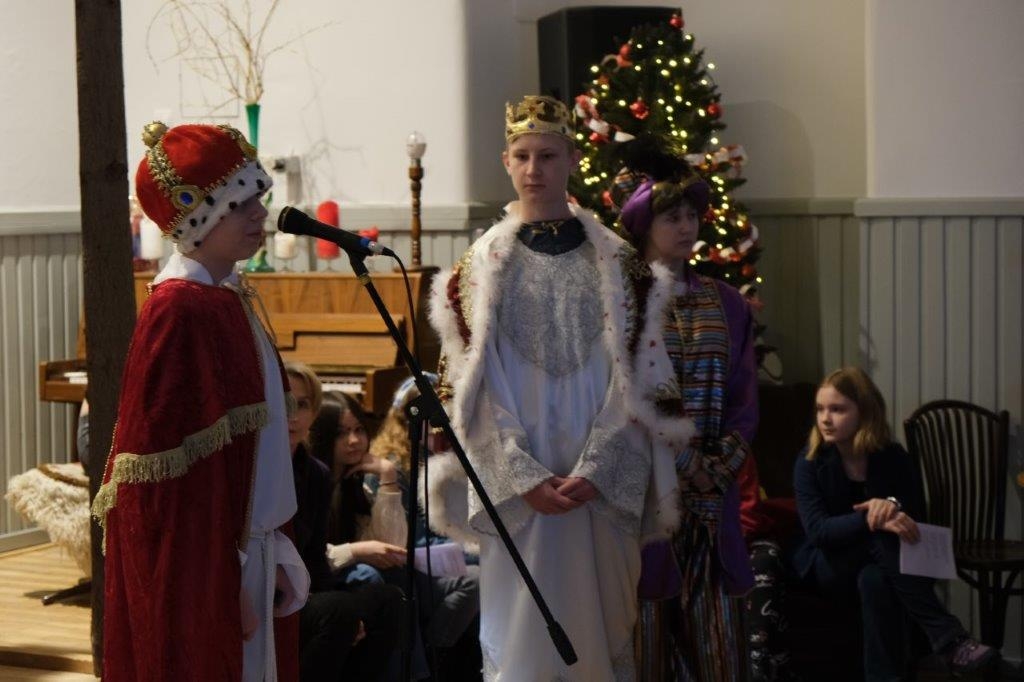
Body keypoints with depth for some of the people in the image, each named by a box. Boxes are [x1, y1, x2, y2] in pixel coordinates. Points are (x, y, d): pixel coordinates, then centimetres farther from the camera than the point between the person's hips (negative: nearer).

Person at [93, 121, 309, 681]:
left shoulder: (228, 300, 10)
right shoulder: (181, 311, -18)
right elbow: (169, 466, -21)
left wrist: (271, 552, 14)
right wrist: (218, 583, -20)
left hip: (245, 550, 9)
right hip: (198, 567, -9)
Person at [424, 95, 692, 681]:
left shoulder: (616, 262, 5)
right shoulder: (481, 266, 5)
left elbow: (639, 381, 0)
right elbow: (472, 388, -1)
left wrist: (596, 471, -11)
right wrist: (524, 478, -12)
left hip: (602, 488, 1)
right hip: (515, 491, 0)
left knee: (600, 627, 5)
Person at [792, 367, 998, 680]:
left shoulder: (894, 458, -8)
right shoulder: (810, 461, -13)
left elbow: (917, 518, -6)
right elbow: (817, 530, -25)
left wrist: (894, 505, -31)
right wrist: (873, 520, -42)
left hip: (877, 562, 2)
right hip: (828, 564, -2)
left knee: (875, 579, -38)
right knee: (880, 538, -35)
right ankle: (949, 638, -41)